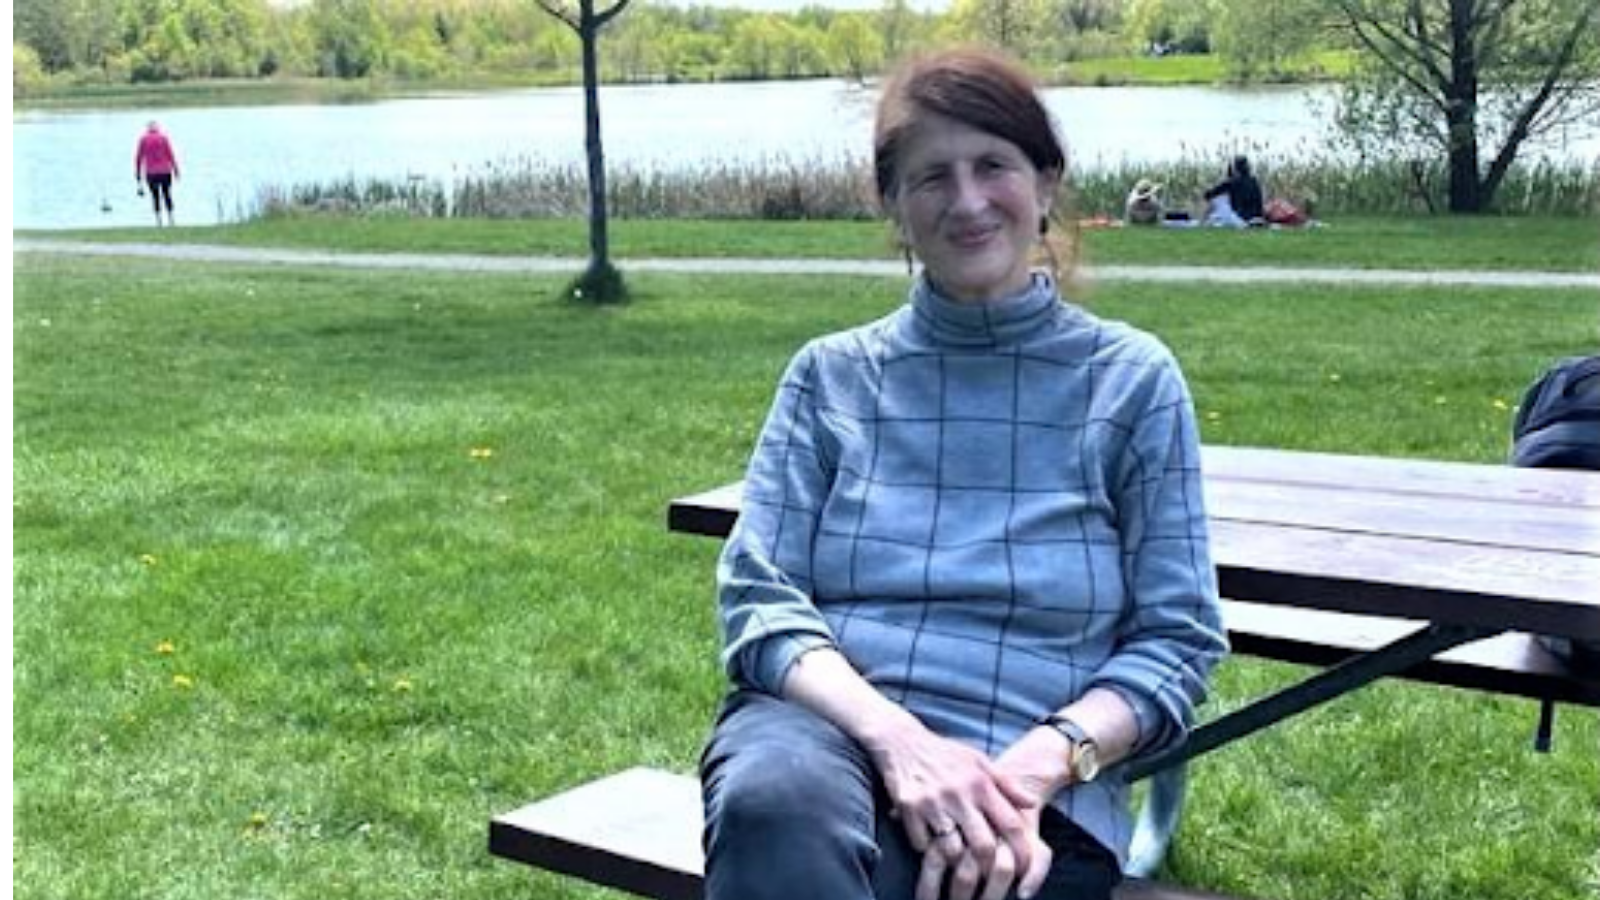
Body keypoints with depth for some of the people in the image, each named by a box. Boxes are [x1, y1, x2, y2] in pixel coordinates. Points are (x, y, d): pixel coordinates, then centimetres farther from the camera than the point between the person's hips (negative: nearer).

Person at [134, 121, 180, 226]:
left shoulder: (143, 139, 3)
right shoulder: (163, 138, 1)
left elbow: (139, 157, 2)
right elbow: (171, 155, -2)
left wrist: (138, 173, 8)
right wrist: (175, 170, 3)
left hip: (151, 173, 0)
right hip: (165, 172, 0)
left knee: (155, 195, 5)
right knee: (167, 194, 7)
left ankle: (158, 219, -1)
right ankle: (170, 218, 3)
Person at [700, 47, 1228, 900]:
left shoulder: (1131, 379, 9)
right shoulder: (832, 374, 12)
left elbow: (1176, 637, 6)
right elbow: (757, 597, 3)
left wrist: (1041, 761, -13)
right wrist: (896, 735, -16)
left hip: (1022, 789, -1)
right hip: (828, 728, 1)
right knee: (774, 803, -36)